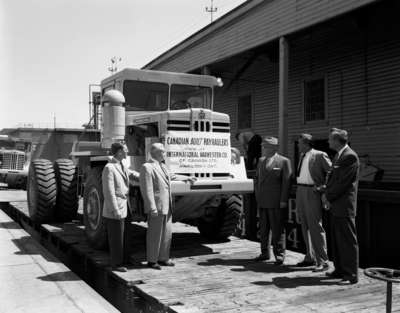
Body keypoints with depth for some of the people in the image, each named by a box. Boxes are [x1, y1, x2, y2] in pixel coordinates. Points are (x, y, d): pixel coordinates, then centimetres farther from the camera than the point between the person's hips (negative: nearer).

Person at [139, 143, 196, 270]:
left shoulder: (162, 166, 15)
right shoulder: (147, 167, -13)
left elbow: (170, 176, 34)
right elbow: (147, 190, -18)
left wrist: (187, 178, 43)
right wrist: (152, 208, -22)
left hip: (167, 207, 9)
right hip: (156, 207, -9)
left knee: (167, 234, 12)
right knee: (155, 235, 0)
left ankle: (163, 258, 23)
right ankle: (152, 260, 12)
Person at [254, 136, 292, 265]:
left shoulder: (284, 161, -5)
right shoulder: (261, 161, 14)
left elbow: (286, 182, -8)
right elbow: (257, 178, 22)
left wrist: (283, 201, -12)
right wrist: (257, 193, 11)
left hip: (276, 202, -6)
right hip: (262, 201, 6)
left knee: (277, 229, -1)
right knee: (263, 228, 11)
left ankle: (279, 255, 9)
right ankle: (265, 253, 21)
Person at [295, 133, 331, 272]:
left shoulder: (319, 155, -9)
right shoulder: (302, 156, 14)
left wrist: (322, 187, -15)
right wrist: (299, 190, 15)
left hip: (312, 192, -8)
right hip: (300, 191, 8)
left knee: (315, 226, -8)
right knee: (305, 227, 12)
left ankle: (322, 261, -2)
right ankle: (310, 258, 22)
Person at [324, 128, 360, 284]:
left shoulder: (350, 156, -15)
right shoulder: (338, 156, 16)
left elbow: (342, 182, -18)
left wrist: (329, 197, -9)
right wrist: (327, 194, 4)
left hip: (344, 207, -10)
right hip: (335, 206, 10)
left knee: (348, 241, -3)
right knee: (336, 240, 15)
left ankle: (352, 275, 3)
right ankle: (340, 270, 25)